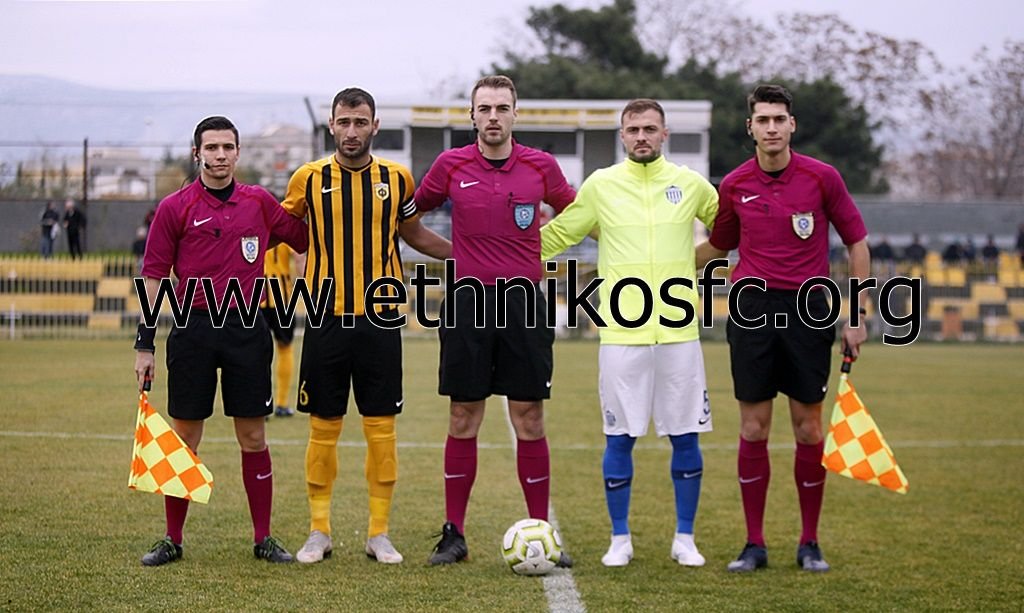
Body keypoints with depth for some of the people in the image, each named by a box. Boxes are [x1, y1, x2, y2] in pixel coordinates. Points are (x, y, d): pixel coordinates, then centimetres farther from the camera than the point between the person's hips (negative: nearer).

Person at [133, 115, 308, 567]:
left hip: (247, 329, 1)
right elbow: (154, 276, 2)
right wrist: (145, 343, -1)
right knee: (184, 437, 3)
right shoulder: (174, 208, 1)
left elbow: (303, 239, 21)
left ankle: (263, 539, 13)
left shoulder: (260, 202, 7)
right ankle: (172, 540, 13)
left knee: (253, 436, 5)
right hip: (193, 328, -1)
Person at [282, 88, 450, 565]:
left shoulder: (396, 178, 4)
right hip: (326, 320, 0)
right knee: (323, 428, 4)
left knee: (381, 428, 1)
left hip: (380, 319, 1)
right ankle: (319, 531, 14)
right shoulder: (309, 178, 1)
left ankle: (379, 533, 10)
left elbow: (414, 235, 20)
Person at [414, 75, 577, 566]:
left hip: (523, 302, 0)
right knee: (462, 421, 3)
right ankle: (454, 534, 11)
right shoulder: (452, 166, 2)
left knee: (530, 421, 1)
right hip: (467, 302, 0)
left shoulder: (540, 166, 3)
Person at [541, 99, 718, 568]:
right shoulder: (600, 185, 4)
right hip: (621, 332, -1)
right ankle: (620, 538, 15)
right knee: (620, 437, 2)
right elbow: (554, 236, 13)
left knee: (685, 437, 4)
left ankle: (684, 538, 16)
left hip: (678, 331, 1)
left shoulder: (690, 185, 6)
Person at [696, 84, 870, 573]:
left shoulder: (822, 177, -3)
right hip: (752, 308, 1)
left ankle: (809, 544, 12)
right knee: (753, 427, 1)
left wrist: (858, 317, 1)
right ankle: (754, 544, 8)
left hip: (808, 311, -1)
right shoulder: (734, 185, 3)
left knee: (808, 427, 2)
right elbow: (717, 246, 20)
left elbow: (856, 242, 4)